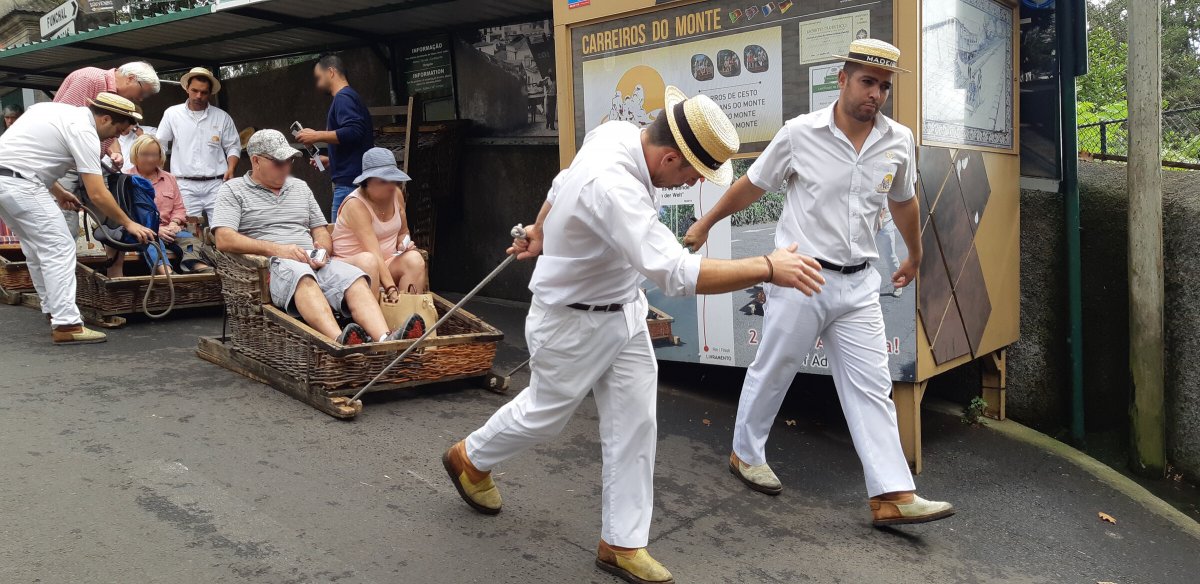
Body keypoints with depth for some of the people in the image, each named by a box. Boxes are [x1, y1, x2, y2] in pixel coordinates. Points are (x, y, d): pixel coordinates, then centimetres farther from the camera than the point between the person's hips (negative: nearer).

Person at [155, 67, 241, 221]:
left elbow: (233, 147, 12)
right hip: (185, 185, 0)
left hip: (216, 185, 0)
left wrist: (231, 169, -5)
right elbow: (159, 145, 12)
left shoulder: (222, 117, 9)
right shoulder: (172, 113, 9)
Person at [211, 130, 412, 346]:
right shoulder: (232, 191, 10)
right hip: (268, 265, -5)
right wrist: (276, 249, -15)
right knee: (302, 275, -40)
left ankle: (385, 341, -50)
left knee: (356, 279, -27)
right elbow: (224, 239, -5)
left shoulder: (300, 187, 27)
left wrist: (321, 251, 0)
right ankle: (340, 341, -62)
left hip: (313, 263, 5)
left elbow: (321, 231, 26)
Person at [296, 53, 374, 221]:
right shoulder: (352, 97, 24)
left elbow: (353, 132, -23)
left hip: (349, 181, -10)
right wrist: (330, 161, 27)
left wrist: (317, 136, -14)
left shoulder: (343, 98, -8)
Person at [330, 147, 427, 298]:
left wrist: (404, 244, -5)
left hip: (387, 263, 6)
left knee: (414, 258, -24)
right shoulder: (356, 204, -19)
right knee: (368, 260, -38)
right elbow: (374, 253, -29)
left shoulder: (396, 194, 1)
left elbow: (403, 233, 19)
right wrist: (392, 290, -37)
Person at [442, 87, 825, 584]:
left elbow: (562, 183, 10)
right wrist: (769, 268, -39)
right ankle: (470, 459, 46)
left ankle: (622, 544, 19)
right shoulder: (611, 186, -38)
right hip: (574, 322, -8)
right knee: (545, 412, 16)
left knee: (634, 425, 7)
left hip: (624, 310, 8)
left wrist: (540, 232, 26)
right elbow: (678, 274, -43)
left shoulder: (618, 132, -9)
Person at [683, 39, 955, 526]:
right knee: (771, 374, 10)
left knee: (872, 387, 1)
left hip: (859, 284, 4)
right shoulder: (801, 133, -9)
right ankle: (745, 454, 31)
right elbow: (751, 185, 3)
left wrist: (914, 257, 31)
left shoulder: (899, 141, 2)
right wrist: (705, 224, 10)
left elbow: (903, 202, 19)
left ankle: (893, 496, 3)